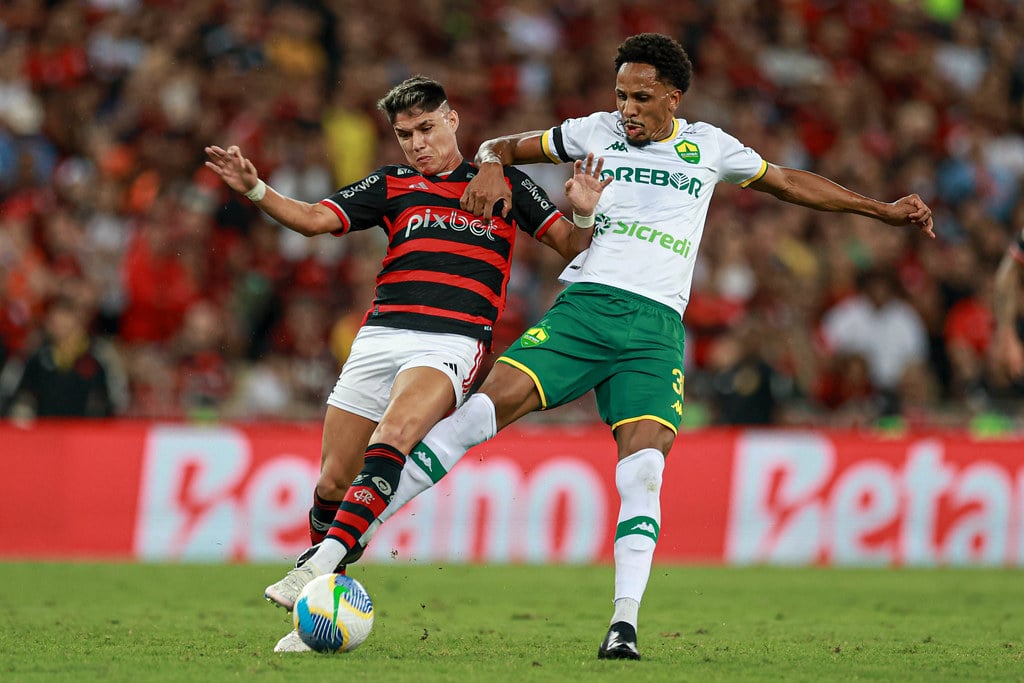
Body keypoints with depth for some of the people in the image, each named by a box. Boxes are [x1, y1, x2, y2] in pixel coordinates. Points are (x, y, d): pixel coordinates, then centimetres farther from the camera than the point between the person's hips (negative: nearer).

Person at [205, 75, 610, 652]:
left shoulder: (506, 185, 15)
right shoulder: (392, 185, 19)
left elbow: (572, 245, 12)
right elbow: (314, 219, 10)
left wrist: (585, 215, -11)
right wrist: (254, 188, -5)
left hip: (453, 341, -4)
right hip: (381, 337, 4)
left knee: (392, 437, -30)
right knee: (333, 483, -1)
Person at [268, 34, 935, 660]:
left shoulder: (710, 147, 15)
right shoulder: (599, 131, 13)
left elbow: (789, 181, 27)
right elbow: (501, 145, 20)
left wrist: (883, 209, 27)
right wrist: (492, 168, -5)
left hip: (655, 327, 1)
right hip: (584, 306, -1)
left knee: (644, 469, -20)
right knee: (483, 409, -19)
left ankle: (625, 622, -19)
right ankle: (337, 545, -20)